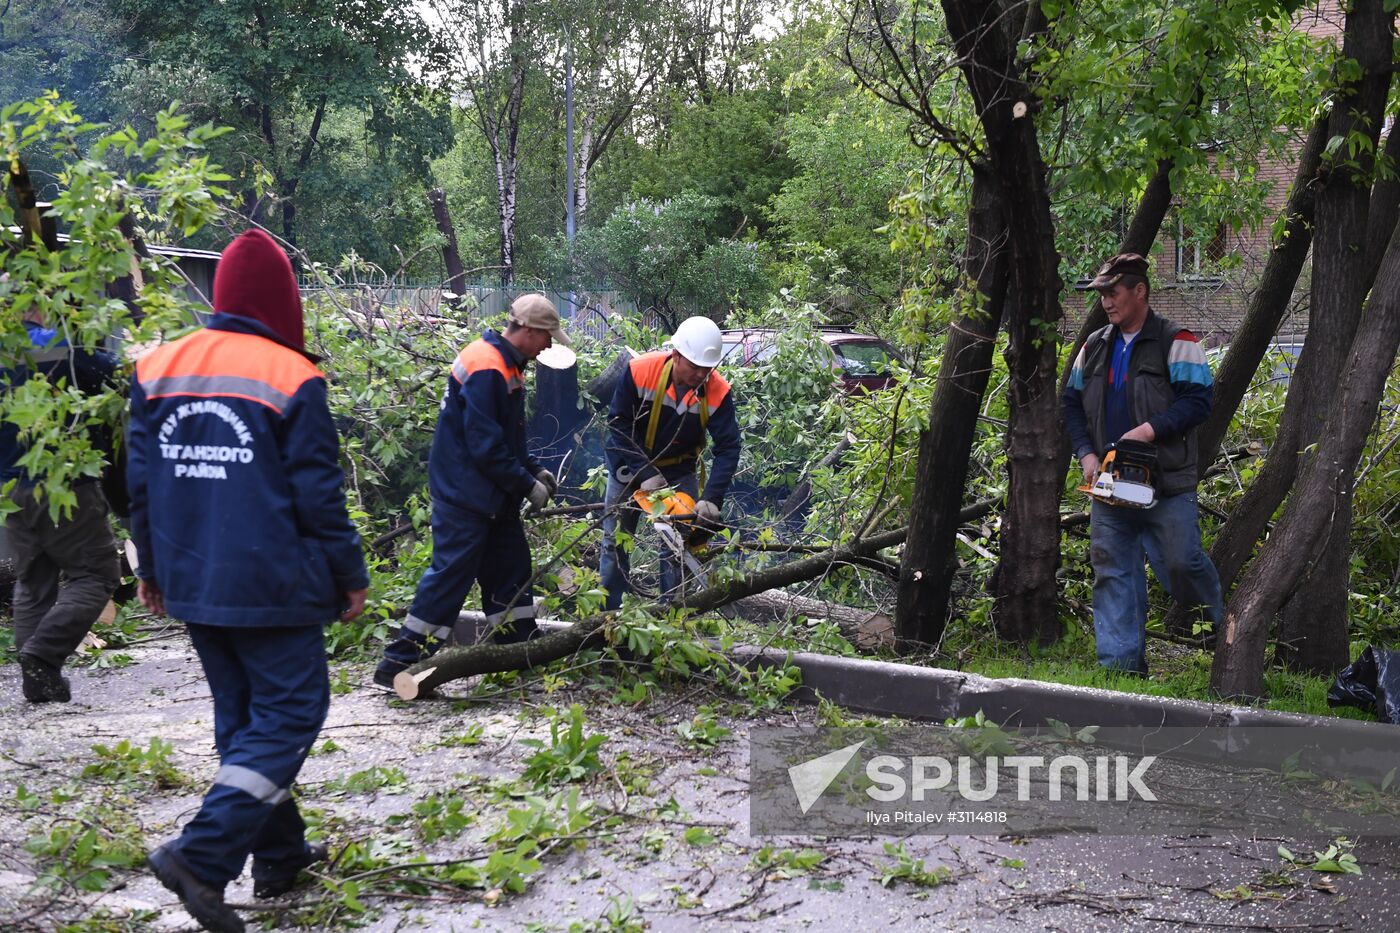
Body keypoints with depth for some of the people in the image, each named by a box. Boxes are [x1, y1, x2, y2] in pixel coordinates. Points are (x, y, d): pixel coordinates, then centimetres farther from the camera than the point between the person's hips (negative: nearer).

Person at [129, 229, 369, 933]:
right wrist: (350, 576, 0)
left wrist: (152, 568, 19)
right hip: (271, 584, -6)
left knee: (241, 715, 17)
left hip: (190, 583, 7)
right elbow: (318, 493, -10)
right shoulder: (291, 378, -12)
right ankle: (202, 858, -12)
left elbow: (141, 480, 9)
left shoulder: (158, 370, 5)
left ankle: (280, 854, 25)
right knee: (290, 711, 1)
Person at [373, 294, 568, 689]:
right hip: (464, 494, -10)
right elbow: (485, 445, -23)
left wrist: (534, 469, 12)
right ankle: (399, 664, -4)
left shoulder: (508, 367, 13)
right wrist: (527, 484, -15)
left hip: (492, 495, 10)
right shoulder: (485, 367, -20)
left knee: (510, 567, 14)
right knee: (451, 574, -9)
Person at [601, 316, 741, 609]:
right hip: (630, 465, -1)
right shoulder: (640, 371, -27)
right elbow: (618, 423, -20)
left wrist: (712, 498, -34)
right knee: (615, 542, 5)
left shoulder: (718, 392, -24)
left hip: (679, 470, 1)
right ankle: (607, 614, 16)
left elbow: (728, 448, -22)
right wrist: (645, 474, -26)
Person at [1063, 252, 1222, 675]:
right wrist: (1086, 455, 2)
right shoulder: (1094, 347, 13)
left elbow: (1197, 401, -11)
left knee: (1181, 562, -2)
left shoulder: (1176, 343, -4)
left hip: (1167, 485, -5)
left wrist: (1150, 430, -21)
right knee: (1112, 572, 2)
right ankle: (1121, 663, 7)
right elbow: (1073, 405, 16)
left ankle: (1222, 624, 26)